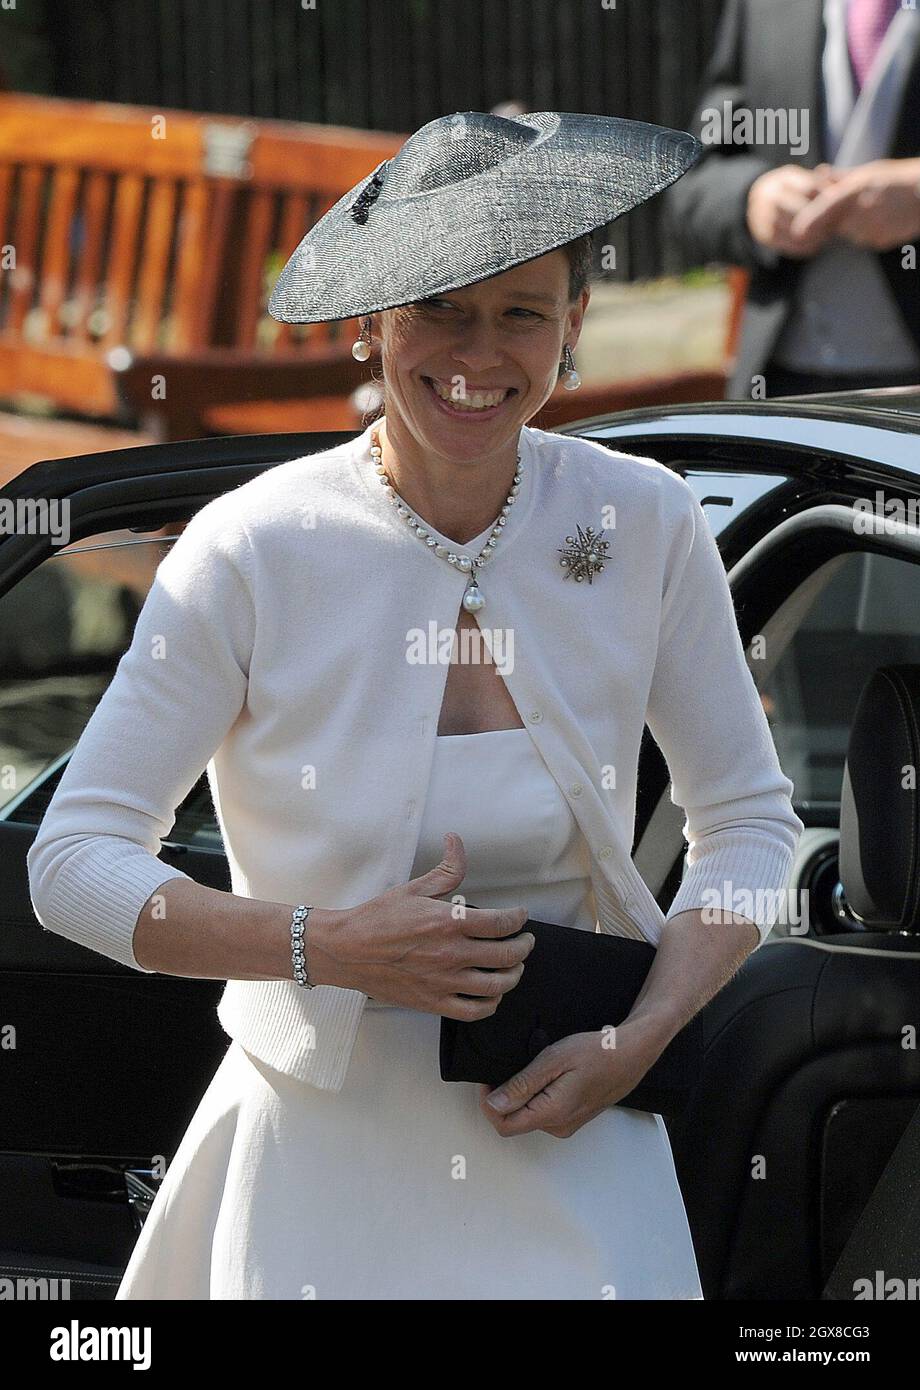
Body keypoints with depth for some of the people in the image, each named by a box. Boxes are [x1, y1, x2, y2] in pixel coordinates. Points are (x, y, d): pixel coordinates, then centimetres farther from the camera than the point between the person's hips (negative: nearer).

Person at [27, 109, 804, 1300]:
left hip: (574, 1156, 2)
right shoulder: (254, 548, -12)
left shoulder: (644, 523, -4)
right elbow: (72, 865, -10)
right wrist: (331, 947, -21)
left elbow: (751, 822, 6)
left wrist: (635, 1044, -9)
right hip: (327, 1153, -2)